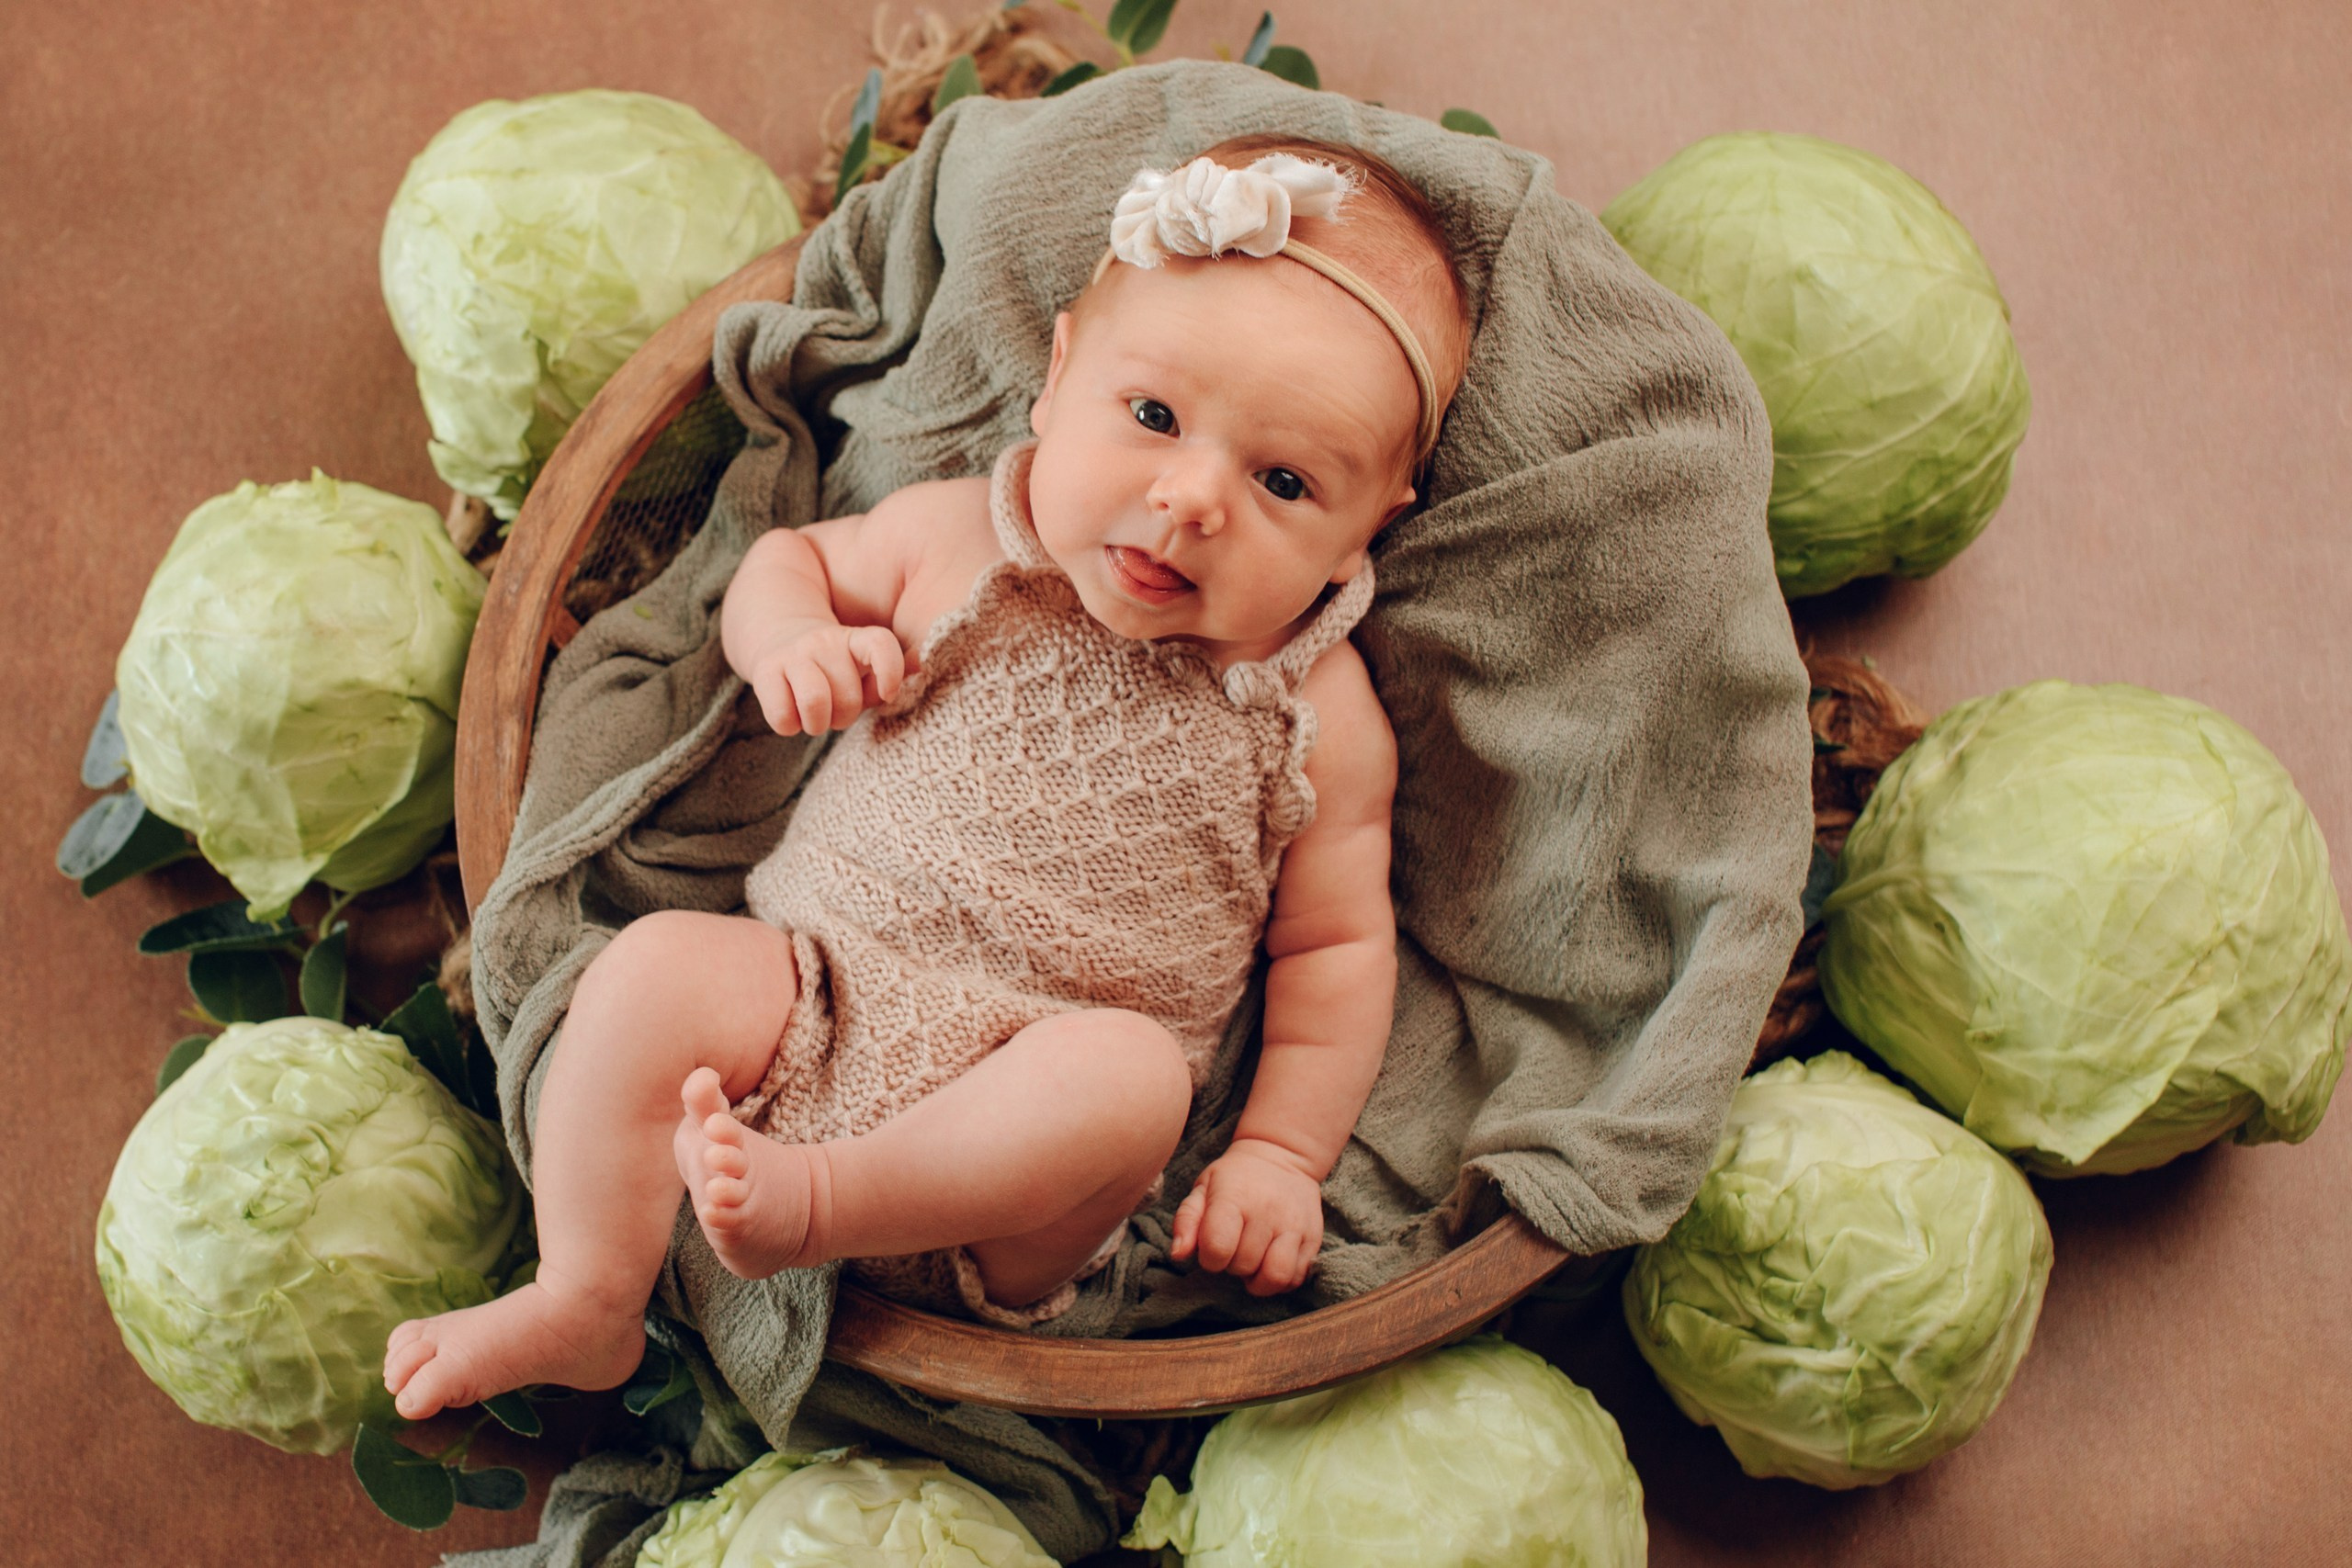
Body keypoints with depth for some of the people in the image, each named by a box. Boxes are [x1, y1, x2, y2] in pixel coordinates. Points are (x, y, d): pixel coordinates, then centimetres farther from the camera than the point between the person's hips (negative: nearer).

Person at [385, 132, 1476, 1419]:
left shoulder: (1320, 720, -1)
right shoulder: (955, 540, 2)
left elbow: (1337, 944, 5)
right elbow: (792, 558, 20)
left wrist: (1282, 1154, -6)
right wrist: (790, 640, -4)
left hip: (1035, 1109, -2)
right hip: (813, 999, 2)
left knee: (1132, 1071, -33)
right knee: (659, 963, -23)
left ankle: (808, 1199, -34)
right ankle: (586, 1303, -16)